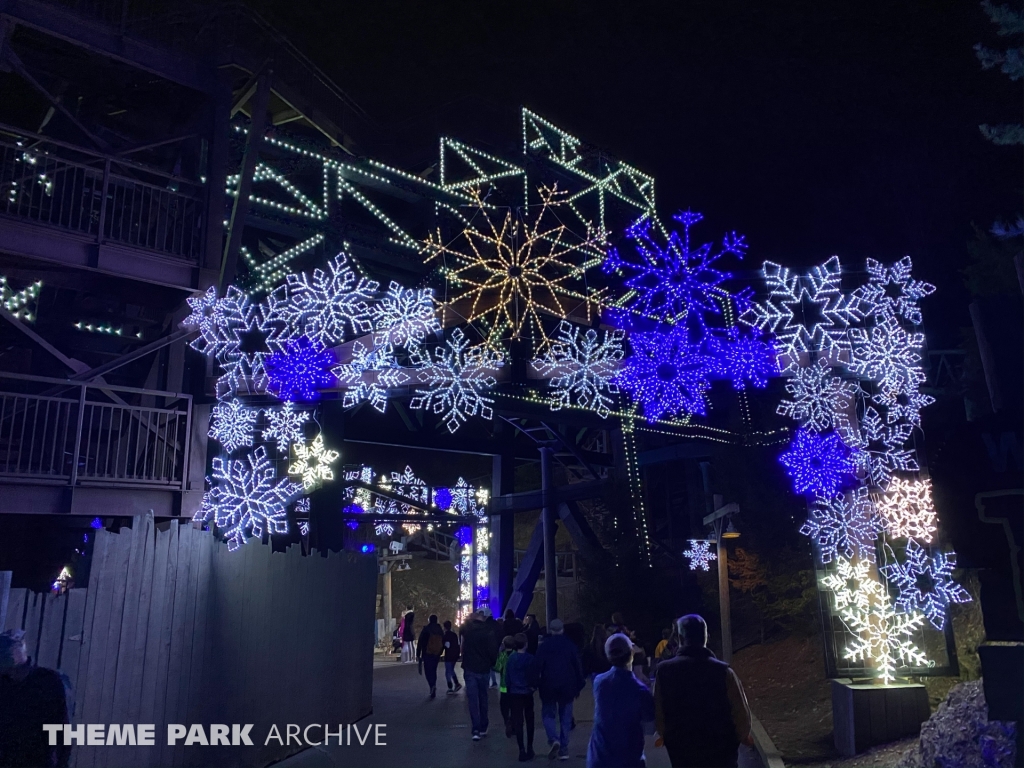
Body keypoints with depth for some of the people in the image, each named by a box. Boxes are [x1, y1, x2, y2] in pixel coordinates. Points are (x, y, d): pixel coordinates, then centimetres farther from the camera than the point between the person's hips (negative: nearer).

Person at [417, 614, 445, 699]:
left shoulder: (426, 629, -8)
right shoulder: (441, 631, 8)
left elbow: (420, 643, -8)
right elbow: (443, 643, 13)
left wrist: (418, 654, -4)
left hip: (427, 654, -5)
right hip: (436, 654, 5)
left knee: (428, 671, -1)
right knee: (433, 671, 15)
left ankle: (432, 686, -23)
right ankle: (433, 691, 17)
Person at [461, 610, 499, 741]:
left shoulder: (467, 628, -4)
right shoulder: (489, 631, -12)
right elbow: (493, 651, -12)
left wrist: (470, 620, 22)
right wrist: (493, 663, 5)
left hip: (470, 668, 0)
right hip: (484, 669, 0)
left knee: (473, 699, 0)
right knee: (483, 698, 15)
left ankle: (476, 729, -9)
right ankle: (483, 728, 20)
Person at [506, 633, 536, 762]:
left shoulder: (511, 659, -6)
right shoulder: (530, 658, -9)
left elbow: (507, 677, -1)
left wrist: (509, 689, 12)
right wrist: (534, 687, 10)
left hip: (514, 693, 0)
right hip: (527, 693, 0)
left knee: (517, 722, 3)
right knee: (529, 721, 16)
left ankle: (522, 750, -3)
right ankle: (529, 748, 21)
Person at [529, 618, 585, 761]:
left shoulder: (543, 646, -4)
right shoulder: (570, 645, 0)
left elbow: (537, 667, -9)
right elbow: (578, 667, 1)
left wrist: (535, 684, -1)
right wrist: (578, 686, 8)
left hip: (548, 686, -1)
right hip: (567, 686, 2)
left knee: (549, 714, 11)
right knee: (565, 717, 11)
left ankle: (554, 740, -12)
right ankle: (564, 749, 10)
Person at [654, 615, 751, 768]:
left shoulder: (665, 671, -8)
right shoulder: (723, 671, -14)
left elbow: (659, 716, -3)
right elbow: (741, 715, -9)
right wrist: (741, 736, 13)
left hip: (682, 755, 1)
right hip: (721, 755, -1)